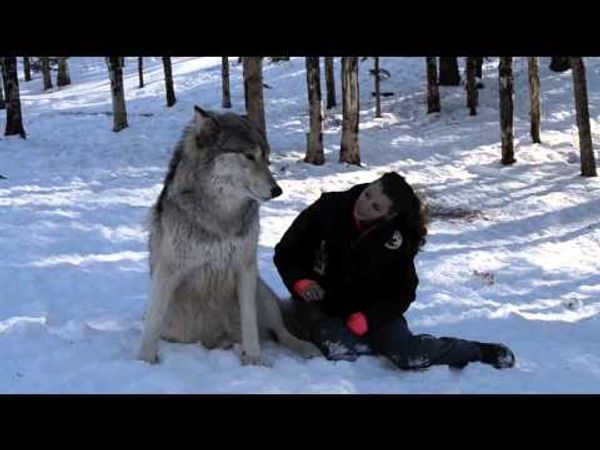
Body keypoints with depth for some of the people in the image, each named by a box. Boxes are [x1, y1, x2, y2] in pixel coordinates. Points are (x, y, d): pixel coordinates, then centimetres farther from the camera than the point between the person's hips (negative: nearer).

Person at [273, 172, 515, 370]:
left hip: (370, 309, 1)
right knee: (338, 348, -36)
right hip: (319, 305, 0)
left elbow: (402, 292, -3)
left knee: (407, 354, -23)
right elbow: (286, 252, -5)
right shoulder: (328, 208, -16)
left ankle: (478, 351, 1)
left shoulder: (398, 239, -12)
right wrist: (301, 281, -25)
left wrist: (366, 318, -19)